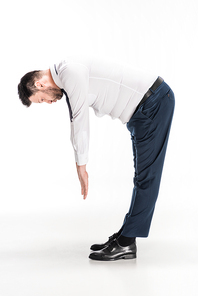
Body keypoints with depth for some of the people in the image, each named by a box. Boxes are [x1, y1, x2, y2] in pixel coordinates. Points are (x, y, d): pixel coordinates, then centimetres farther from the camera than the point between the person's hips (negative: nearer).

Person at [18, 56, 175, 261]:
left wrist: (81, 166, -10)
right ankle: (126, 236, 22)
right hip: (142, 109, 11)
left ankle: (125, 244, -6)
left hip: (155, 102, -11)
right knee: (142, 175, 13)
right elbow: (77, 123, 17)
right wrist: (79, 164, 18)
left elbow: (80, 121, -18)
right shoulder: (67, 80, 11)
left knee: (146, 176, -7)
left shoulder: (71, 72, -20)